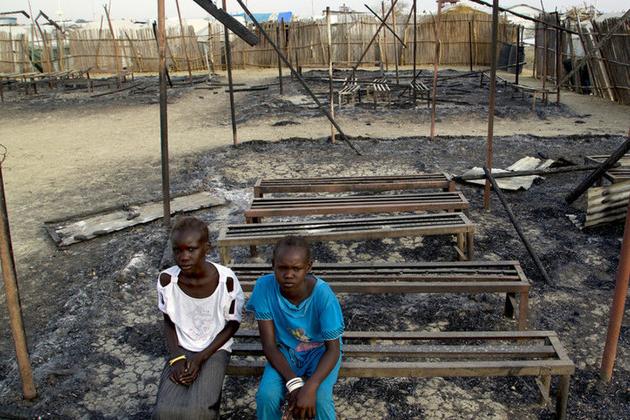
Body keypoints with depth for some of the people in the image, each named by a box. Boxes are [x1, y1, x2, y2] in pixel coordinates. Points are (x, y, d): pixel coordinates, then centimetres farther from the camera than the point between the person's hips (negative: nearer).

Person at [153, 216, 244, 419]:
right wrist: (176, 358, -12)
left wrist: (200, 358, -14)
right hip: (182, 349, 2)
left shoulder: (226, 280, -21)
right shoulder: (167, 279, -14)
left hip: (215, 350, -2)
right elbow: (169, 322, 3)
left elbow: (233, 325, -7)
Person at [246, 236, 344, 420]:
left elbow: (333, 349, -20)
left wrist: (309, 387, -36)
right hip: (286, 349, 2)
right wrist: (293, 383, -30)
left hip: (320, 349, -1)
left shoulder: (323, 294, -28)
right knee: (266, 395, -23)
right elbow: (269, 344, -17)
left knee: (320, 398, -27)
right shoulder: (264, 287, -23)